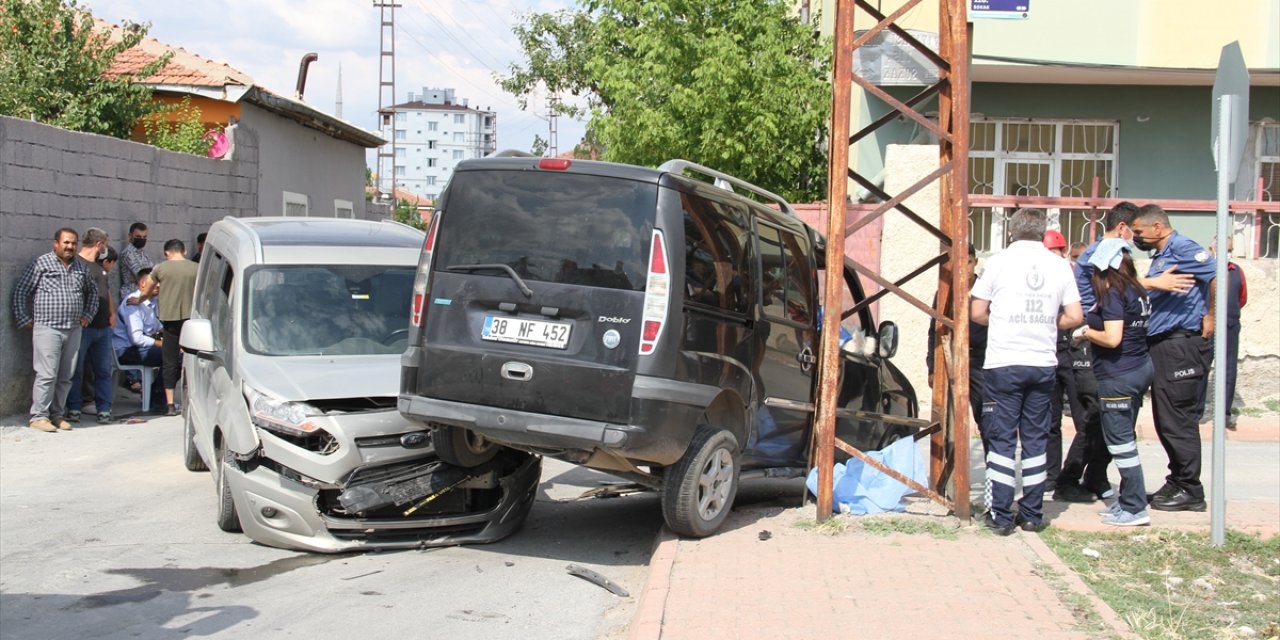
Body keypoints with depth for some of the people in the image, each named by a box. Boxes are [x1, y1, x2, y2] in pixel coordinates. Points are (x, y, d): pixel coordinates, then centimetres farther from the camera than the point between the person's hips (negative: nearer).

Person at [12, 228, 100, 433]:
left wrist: (88, 315, 20)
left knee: (66, 377, 7)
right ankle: (39, 416, -3)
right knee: (47, 374, -9)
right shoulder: (41, 263, -2)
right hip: (48, 329, -6)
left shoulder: (80, 268, 15)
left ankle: (57, 415, 15)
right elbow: (21, 291, 0)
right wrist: (24, 319, -3)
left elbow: (92, 292, 31)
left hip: (73, 330, 6)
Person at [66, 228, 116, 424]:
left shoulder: (100, 267, 19)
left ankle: (104, 410, 9)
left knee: (104, 370, 6)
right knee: (76, 370, 1)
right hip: (82, 327, -8)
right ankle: (74, 409, 8)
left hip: (103, 327, 8)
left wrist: (112, 313, 13)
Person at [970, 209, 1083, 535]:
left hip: (1003, 363, -3)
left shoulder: (999, 262, -2)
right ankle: (1032, 514, 14)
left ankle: (1000, 516, 2)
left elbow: (977, 313, -1)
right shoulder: (1059, 266, 5)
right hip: (1043, 363, 3)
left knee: (1002, 439, 2)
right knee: (1035, 439, 11)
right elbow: (1074, 316, 4)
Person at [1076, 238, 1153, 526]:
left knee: (1120, 442, -4)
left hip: (1119, 376, -9)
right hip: (1140, 369, 9)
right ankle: (1129, 501, 21)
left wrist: (1087, 332, -6)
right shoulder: (1137, 292, 11)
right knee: (1124, 439, 15)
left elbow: (1112, 338, -22)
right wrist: (1094, 330, 16)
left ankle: (1135, 509, -1)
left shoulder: (1113, 295, -15)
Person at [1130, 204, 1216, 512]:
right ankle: (1177, 482, 22)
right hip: (1163, 345, 10)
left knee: (1177, 421, -5)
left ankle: (1189, 490, 2)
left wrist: (1210, 317, -17)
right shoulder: (1160, 256, 19)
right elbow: (1144, 293, 24)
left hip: (1181, 344, -10)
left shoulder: (1182, 248, -12)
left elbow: (1219, 275, -24)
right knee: (1166, 421, 14)